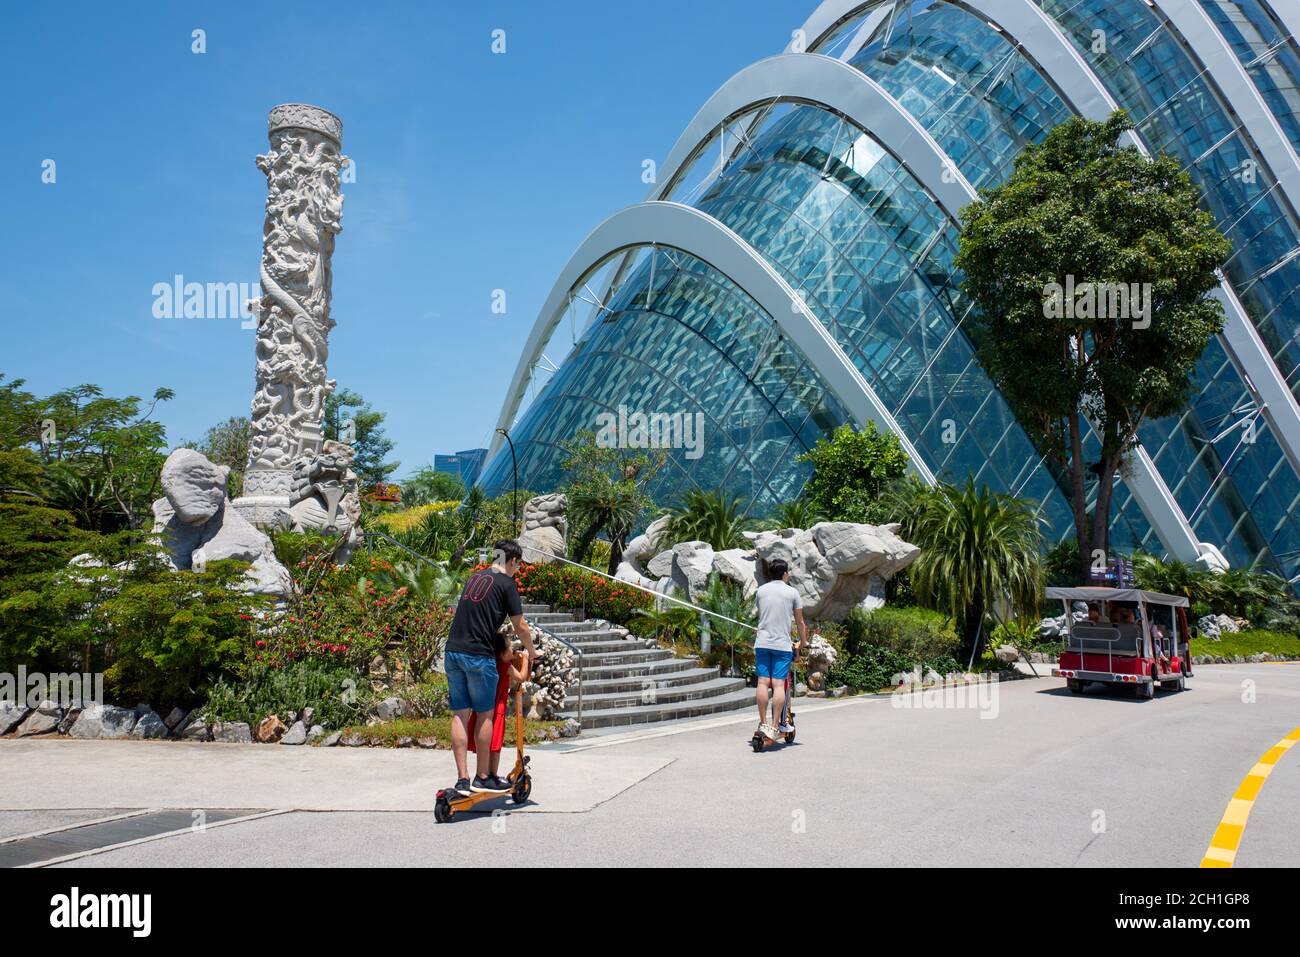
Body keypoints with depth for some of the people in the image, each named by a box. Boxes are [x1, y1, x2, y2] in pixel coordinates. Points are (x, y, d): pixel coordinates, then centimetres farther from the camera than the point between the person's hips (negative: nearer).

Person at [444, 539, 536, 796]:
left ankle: (462, 779, 9)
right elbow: (520, 626, 2)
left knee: (459, 714, 8)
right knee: (484, 715, 5)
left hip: (453, 652, 7)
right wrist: (531, 652, 20)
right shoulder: (506, 584, -2)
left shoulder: (474, 577, 18)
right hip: (479, 655, -6)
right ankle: (483, 777, 13)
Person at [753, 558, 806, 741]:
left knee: (763, 683, 2)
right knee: (779, 684, -3)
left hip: (762, 643, 3)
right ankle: (776, 726, -4)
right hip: (782, 644, -3)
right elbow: (800, 622, 7)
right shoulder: (792, 592, 1)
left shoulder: (761, 590, 10)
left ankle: (763, 724, 4)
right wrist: (802, 642, 22)